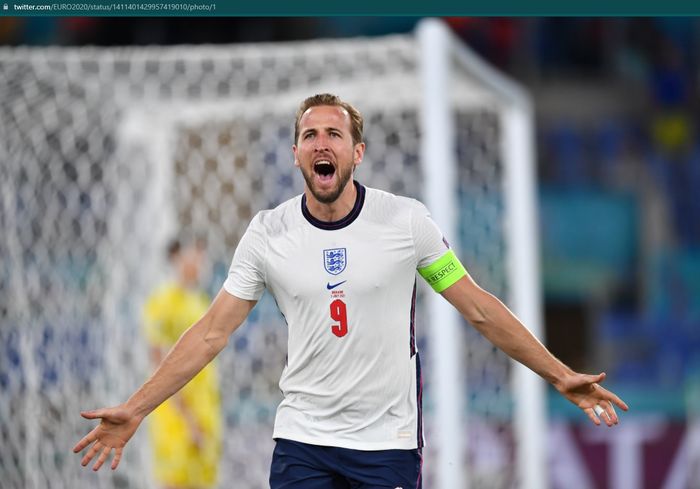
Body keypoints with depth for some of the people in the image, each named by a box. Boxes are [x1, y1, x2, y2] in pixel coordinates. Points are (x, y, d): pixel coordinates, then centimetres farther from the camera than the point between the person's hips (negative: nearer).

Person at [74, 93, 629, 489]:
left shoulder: (406, 220, -5)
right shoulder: (267, 232, -1)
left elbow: (479, 309, 2)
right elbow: (212, 333, 3)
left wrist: (560, 375, -1)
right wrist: (135, 409, -2)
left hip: (389, 442, -1)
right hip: (302, 439, 1)